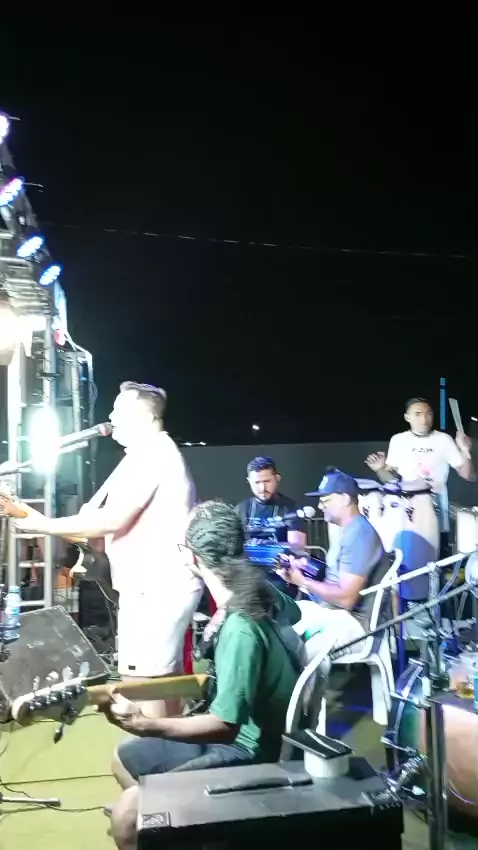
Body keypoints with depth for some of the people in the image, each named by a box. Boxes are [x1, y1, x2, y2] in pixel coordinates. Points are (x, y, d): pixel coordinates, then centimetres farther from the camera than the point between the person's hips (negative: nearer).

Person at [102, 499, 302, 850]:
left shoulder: (240, 628, -30)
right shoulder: (266, 593, -4)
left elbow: (225, 725, -31)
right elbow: (295, 615, 21)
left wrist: (144, 725, -34)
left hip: (254, 754, -9)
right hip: (247, 732, 9)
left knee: (126, 816, -21)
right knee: (125, 758, 17)